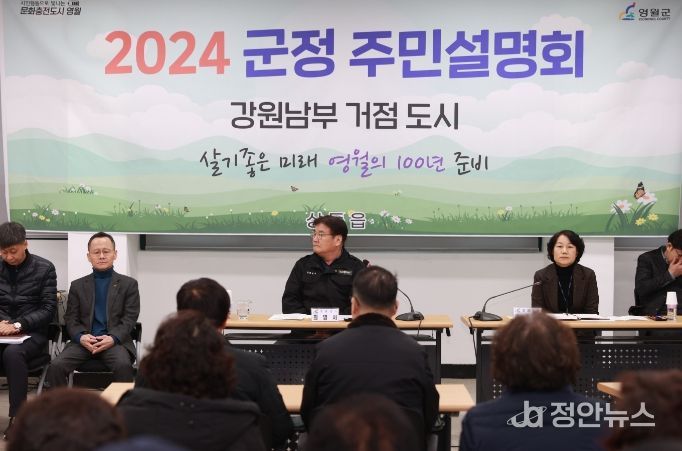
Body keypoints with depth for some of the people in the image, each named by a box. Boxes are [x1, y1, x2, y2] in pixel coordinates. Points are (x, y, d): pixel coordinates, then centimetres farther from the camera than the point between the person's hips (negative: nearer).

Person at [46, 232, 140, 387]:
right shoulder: (77, 285, 18)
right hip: (84, 341, 2)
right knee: (56, 366, -25)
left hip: (115, 341, -2)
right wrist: (81, 337, -11)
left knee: (123, 366, -34)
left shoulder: (129, 284, 12)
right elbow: (71, 318, 12)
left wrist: (113, 338, -15)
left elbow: (130, 318, 3)